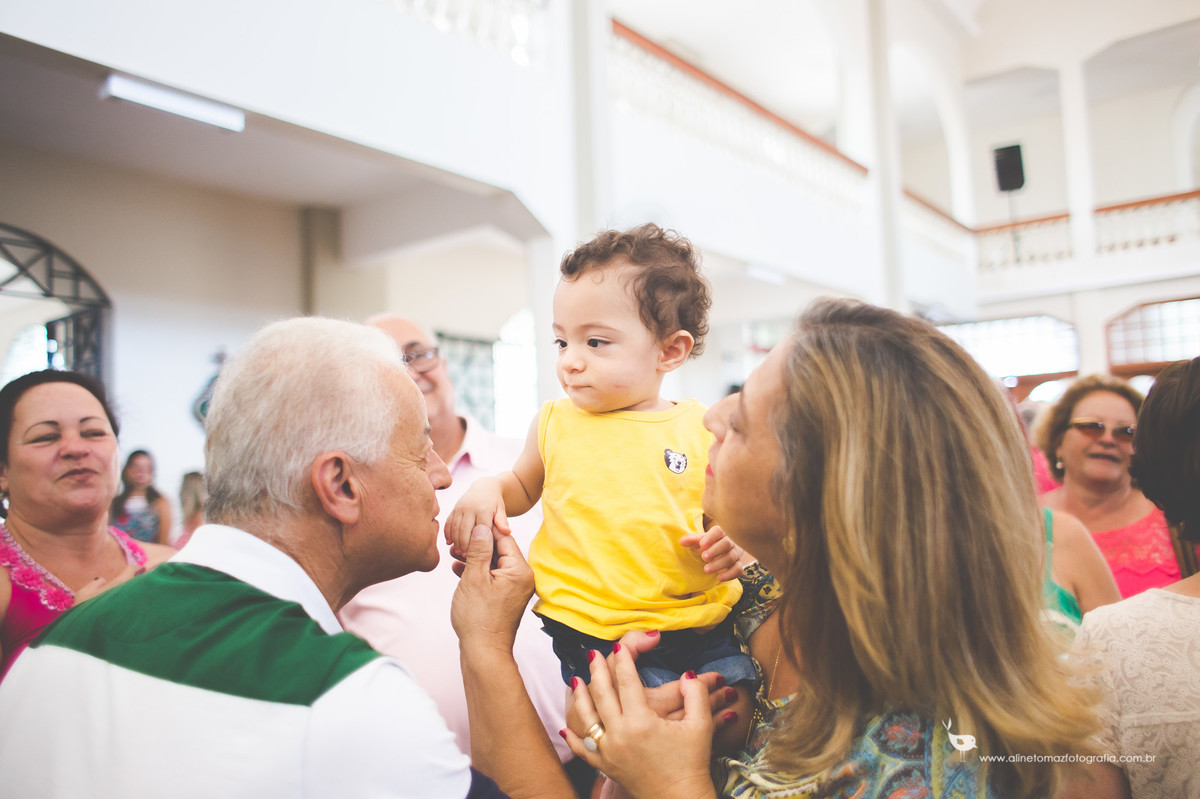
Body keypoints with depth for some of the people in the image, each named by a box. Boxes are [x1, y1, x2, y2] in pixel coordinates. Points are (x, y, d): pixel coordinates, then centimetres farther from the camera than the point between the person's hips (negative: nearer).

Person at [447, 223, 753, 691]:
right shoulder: (554, 424, 6)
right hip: (585, 634, 0)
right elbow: (524, 486, 24)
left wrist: (734, 540, -12)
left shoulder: (704, 432, 0)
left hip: (698, 631, 1)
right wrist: (488, 490, 3)